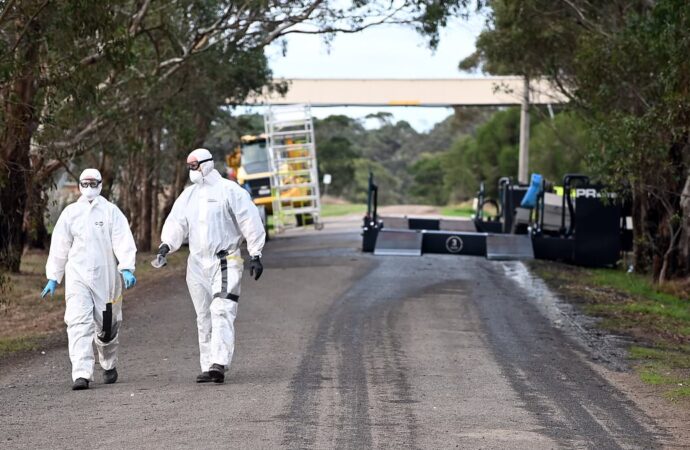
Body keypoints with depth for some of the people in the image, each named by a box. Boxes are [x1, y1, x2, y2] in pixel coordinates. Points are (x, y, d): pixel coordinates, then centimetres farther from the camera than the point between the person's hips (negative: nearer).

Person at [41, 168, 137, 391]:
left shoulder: (111, 211, 1)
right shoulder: (70, 213, 7)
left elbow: (123, 241, -8)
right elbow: (59, 247, 12)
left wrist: (127, 269, -22)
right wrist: (53, 278, 11)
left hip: (105, 277, 0)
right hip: (77, 276, 1)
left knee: (106, 326, 10)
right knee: (79, 323, -14)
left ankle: (109, 366, 36)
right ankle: (81, 374, -20)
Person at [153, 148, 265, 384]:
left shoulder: (229, 191, -4)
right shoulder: (188, 195, 14)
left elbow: (250, 222, -4)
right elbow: (176, 222, 8)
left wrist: (255, 255, -7)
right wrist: (166, 244, -11)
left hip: (225, 262, -6)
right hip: (197, 264, 7)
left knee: (221, 312, -16)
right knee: (204, 317, 8)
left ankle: (219, 364, -25)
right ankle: (208, 366, 13)